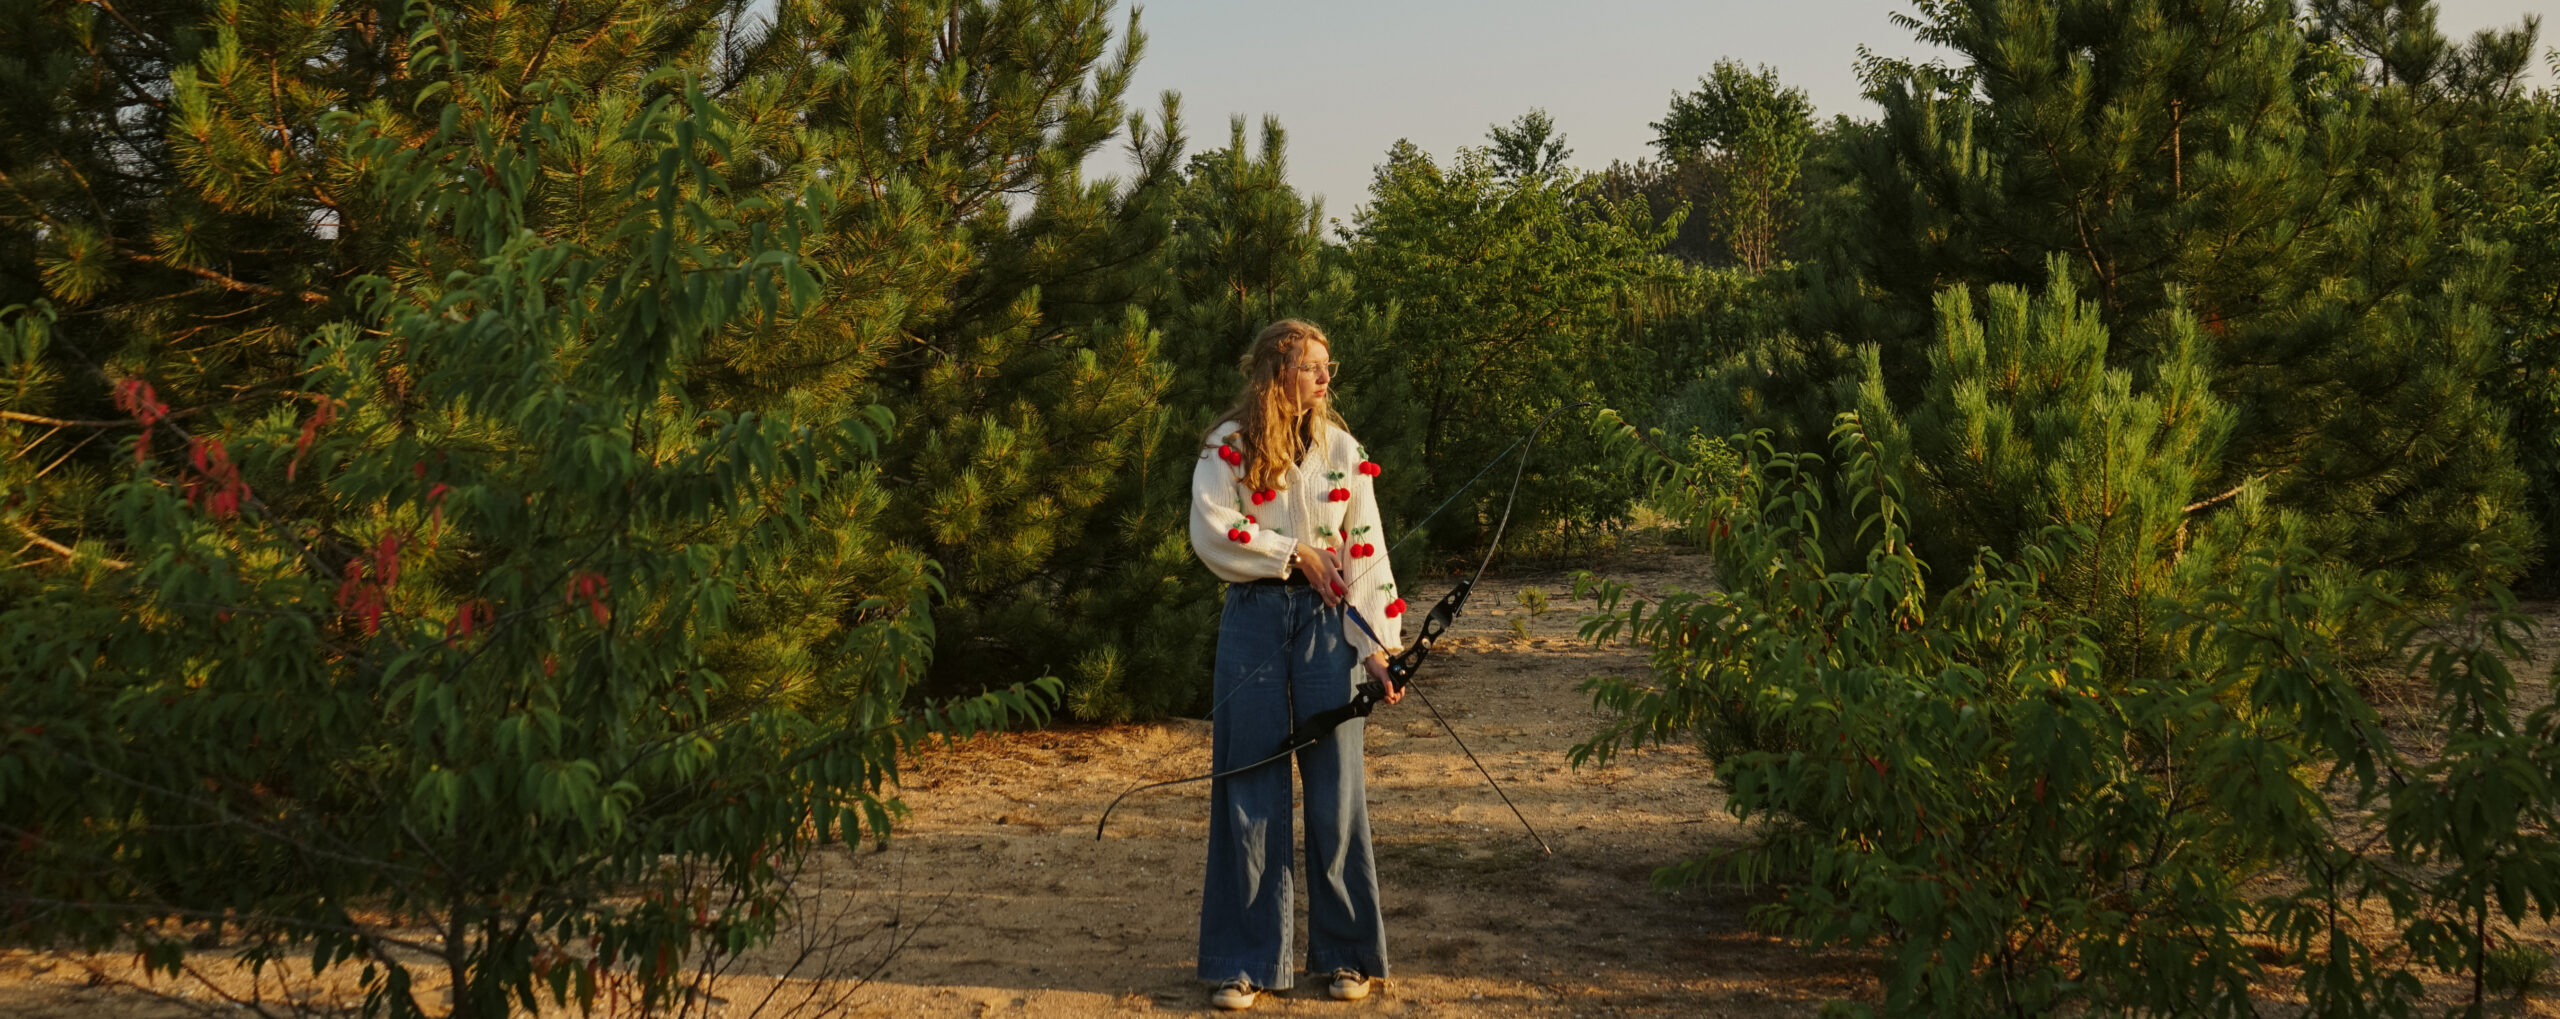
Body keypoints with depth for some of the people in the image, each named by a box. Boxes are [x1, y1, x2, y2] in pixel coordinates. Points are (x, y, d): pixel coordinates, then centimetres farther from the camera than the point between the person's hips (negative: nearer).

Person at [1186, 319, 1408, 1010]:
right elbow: (1210, 531, -13)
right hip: (1254, 622, -1)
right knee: (1251, 791, 1)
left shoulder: (1344, 451, 5)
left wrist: (1378, 646, -8)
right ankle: (1248, 963, 8)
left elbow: (1365, 553, 1)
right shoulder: (1228, 447, 0)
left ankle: (1347, 954, 13)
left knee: (1336, 789, 2)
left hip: (1324, 619, 1)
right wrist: (1296, 553, -12)